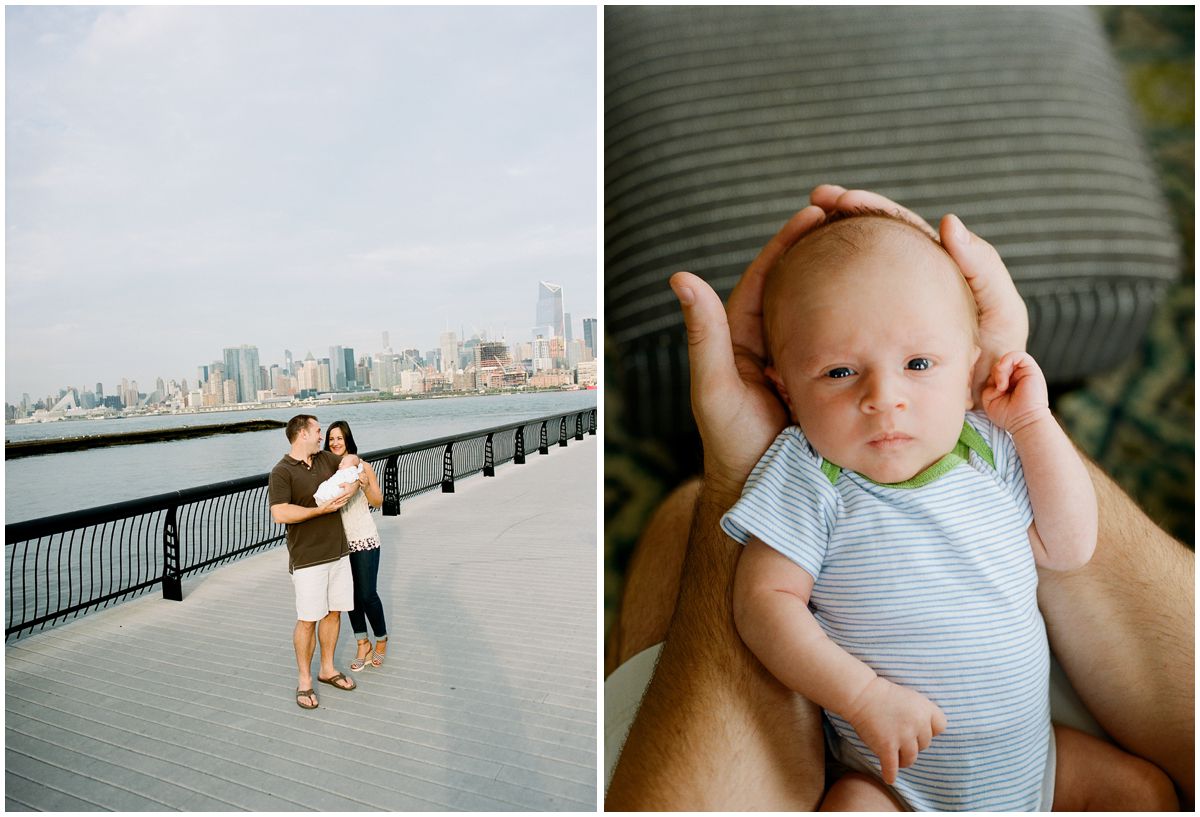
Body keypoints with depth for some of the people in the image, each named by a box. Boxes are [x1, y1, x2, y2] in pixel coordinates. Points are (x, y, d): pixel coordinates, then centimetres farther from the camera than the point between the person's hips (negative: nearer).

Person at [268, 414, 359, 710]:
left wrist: (352, 486, -6)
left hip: (338, 552, 6)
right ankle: (305, 681, 16)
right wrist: (321, 509, -19)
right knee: (308, 619, 0)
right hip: (307, 558, -6)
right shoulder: (281, 472, -13)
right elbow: (280, 514, -23)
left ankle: (327, 669, 30)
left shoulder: (325, 458, 6)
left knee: (334, 611, 13)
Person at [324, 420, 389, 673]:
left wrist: (365, 484, -21)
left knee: (367, 594, -1)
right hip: (339, 540, 3)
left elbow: (378, 501, -2)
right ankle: (363, 644, 26)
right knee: (351, 595, 10)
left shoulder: (363, 466, -5)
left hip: (364, 539, -3)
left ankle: (381, 640, 22)